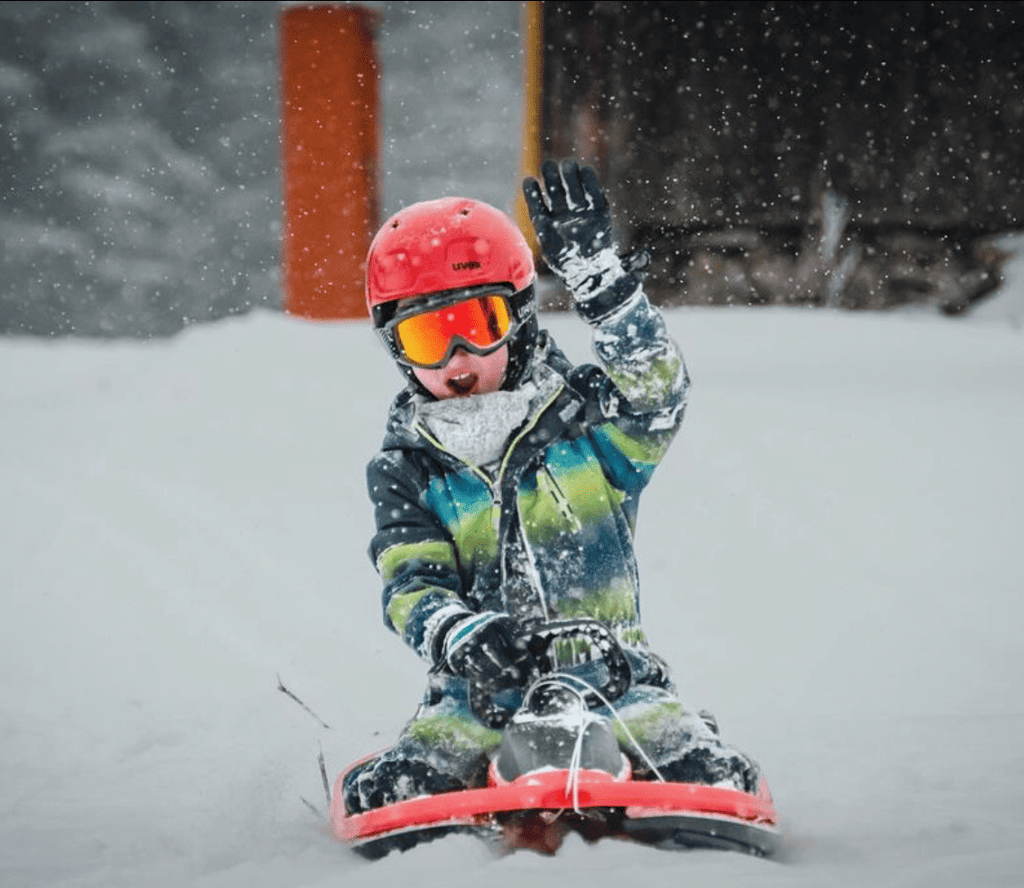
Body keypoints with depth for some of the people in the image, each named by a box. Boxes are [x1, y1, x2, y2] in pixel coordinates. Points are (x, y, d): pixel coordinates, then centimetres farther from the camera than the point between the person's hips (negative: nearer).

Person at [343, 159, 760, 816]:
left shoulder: (588, 421, 6)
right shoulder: (405, 471, 9)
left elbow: (657, 387, -15)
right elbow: (410, 586, -2)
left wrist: (597, 275, -26)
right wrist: (460, 634, -27)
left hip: (613, 669, 0)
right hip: (480, 688, 1)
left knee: (716, 784, -24)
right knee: (385, 796, -26)